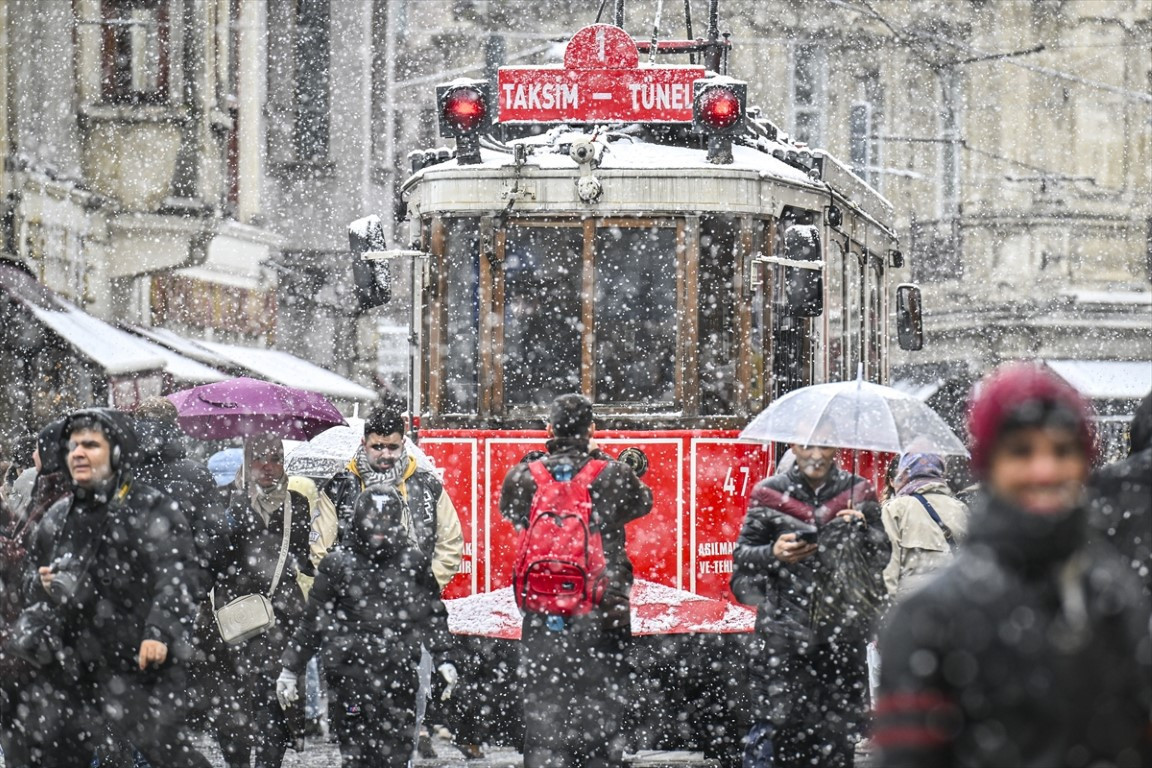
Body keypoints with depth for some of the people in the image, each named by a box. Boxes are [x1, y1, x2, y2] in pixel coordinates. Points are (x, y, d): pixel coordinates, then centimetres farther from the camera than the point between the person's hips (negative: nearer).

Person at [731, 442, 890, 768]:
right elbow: (742, 556, 9)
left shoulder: (858, 493, 10)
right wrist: (773, 555, -11)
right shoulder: (770, 495, 6)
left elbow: (883, 556, 12)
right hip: (783, 631, -1)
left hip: (841, 629, 1)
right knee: (772, 725, -9)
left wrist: (863, 531, -9)